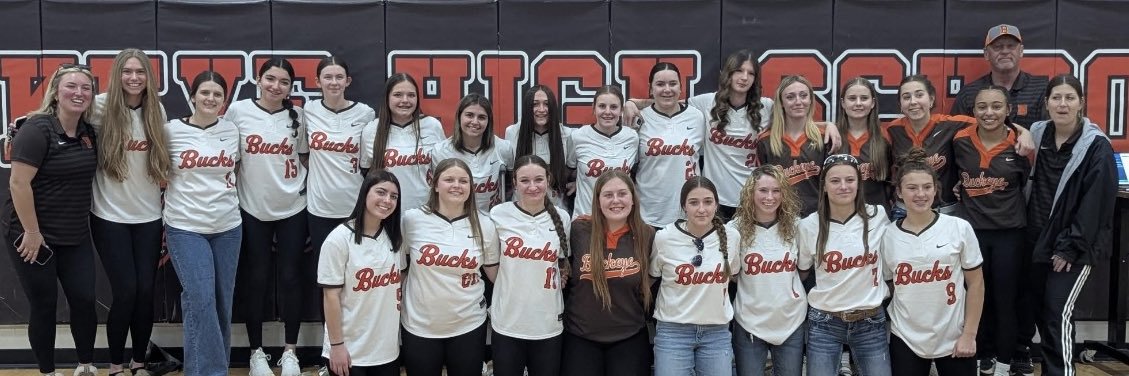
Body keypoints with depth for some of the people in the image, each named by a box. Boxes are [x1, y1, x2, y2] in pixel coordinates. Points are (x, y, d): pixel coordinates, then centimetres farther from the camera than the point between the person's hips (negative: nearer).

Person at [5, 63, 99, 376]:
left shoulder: (89, 132, 5)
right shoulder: (37, 129, -15)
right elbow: (18, 183, -20)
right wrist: (31, 233, -19)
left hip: (76, 237, 6)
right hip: (34, 236, -6)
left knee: (84, 300, 5)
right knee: (44, 305, 5)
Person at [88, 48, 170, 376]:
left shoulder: (156, 110, 3)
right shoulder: (101, 106, -7)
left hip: (149, 216, 3)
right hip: (110, 217, -3)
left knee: (146, 291, 3)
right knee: (126, 291, -6)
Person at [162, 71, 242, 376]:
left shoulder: (232, 130, 4)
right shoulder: (172, 130, -3)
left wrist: (226, 197, 10)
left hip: (227, 227, 3)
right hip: (185, 227, -3)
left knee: (223, 302, 7)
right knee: (201, 299, -14)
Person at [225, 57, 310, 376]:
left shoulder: (298, 116, 0)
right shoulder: (238, 110, -5)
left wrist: (305, 186, 3)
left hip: (292, 209, 1)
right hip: (253, 209, -1)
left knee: (290, 277, 5)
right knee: (256, 279, 6)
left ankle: (290, 350, 18)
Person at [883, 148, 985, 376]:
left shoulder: (959, 228, -4)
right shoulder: (889, 237, -1)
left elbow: (976, 283, -1)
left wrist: (969, 334, -4)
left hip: (954, 340, -1)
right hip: (905, 341, 1)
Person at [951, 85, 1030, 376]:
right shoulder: (960, 141, -4)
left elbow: (1028, 185, 7)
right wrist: (961, 192, 4)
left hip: (1010, 232, -1)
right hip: (972, 230, 2)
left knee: (1006, 299, 5)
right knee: (977, 298, 11)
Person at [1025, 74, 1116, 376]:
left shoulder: (1096, 146, -11)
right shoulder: (1038, 135, 4)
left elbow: (1096, 203, -14)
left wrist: (1070, 247, -15)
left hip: (1075, 246, -5)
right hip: (1039, 240, 5)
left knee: (1059, 313, -9)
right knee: (1042, 310, 10)